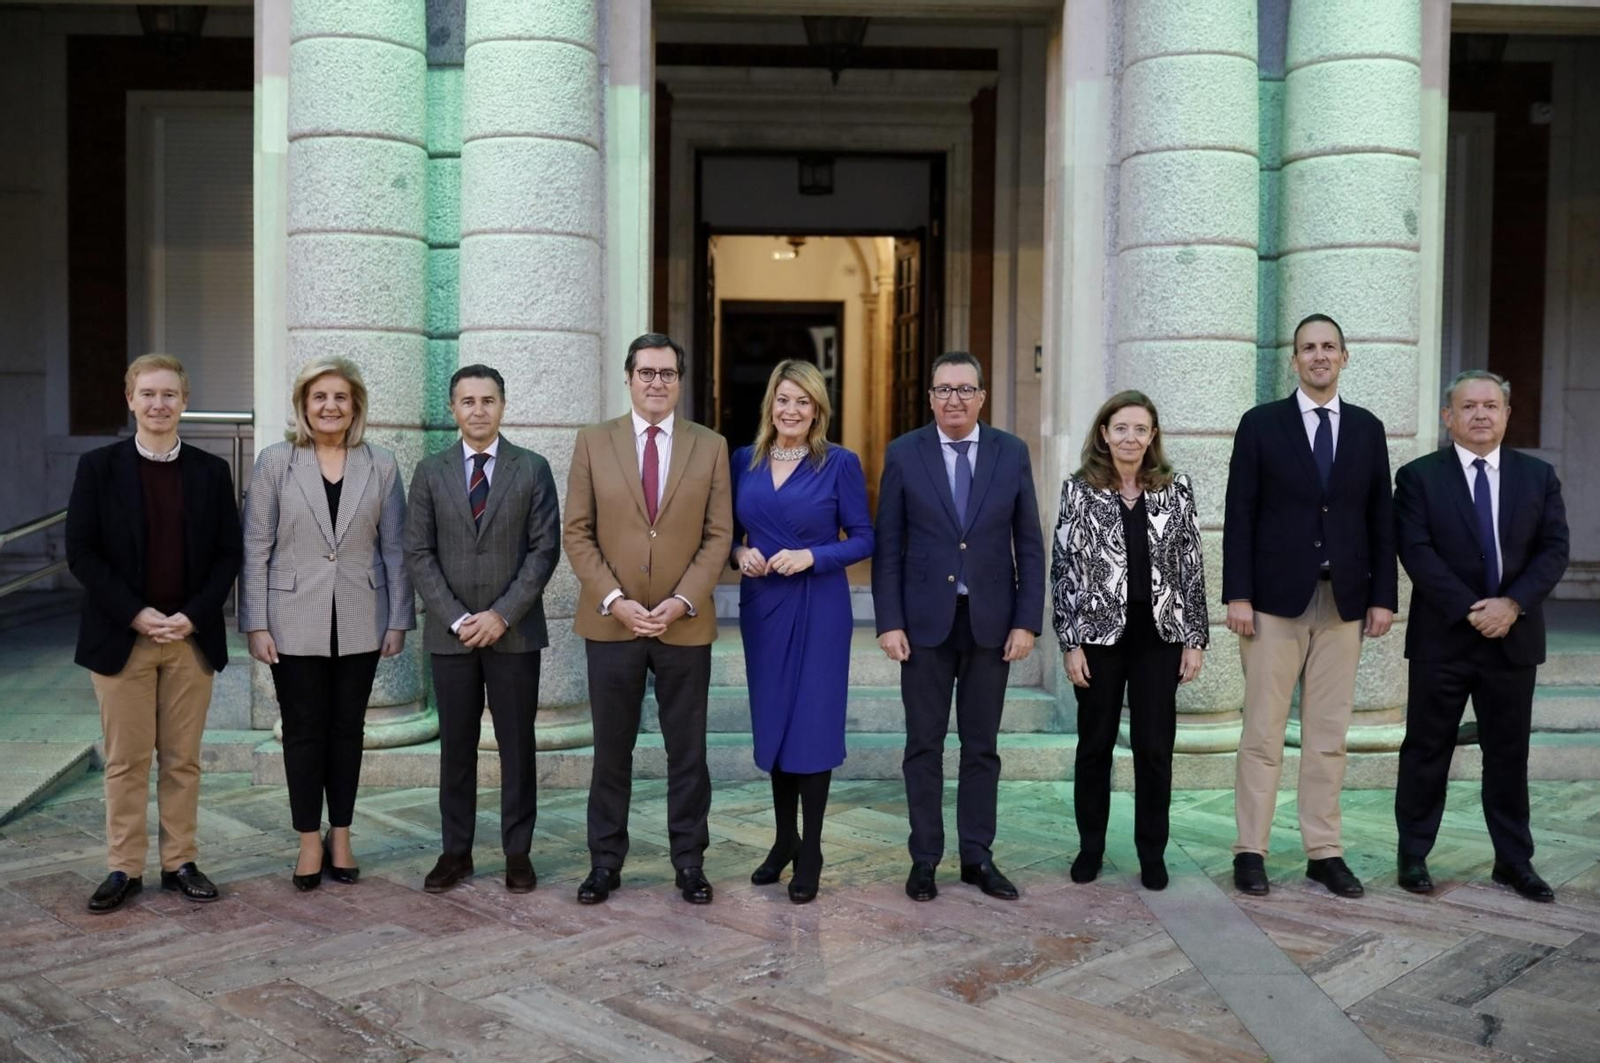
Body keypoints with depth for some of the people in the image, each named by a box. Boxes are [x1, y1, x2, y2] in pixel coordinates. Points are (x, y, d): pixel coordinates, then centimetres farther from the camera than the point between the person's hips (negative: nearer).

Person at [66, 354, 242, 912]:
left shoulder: (211, 470, 6)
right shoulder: (99, 466, 1)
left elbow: (228, 554, 4)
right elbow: (81, 553, -3)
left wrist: (194, 615, -9)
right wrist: (135, 614, -12)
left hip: (192, 637, 1)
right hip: (121, 636, -1)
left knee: (182, 759, 8)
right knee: (126, 760, 5)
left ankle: (179, 862, 18)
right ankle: (124, 868, 16)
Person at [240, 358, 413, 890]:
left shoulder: (381, 465, 2)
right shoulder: (275, 462, -2)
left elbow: (394, 548, 3)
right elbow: (255, 549, -2)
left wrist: (398, 620, 0)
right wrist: (256, 624, -6)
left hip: (359, 622, 1)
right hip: (295, 621, -1)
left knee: (347, 729, 10)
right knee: (303, 731, 6)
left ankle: (340, 836, 23)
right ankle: (310, 841, 18)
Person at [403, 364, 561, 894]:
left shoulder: (532, 468, 1)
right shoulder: (430, 471, 5)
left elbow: (545, 549, -3)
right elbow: (418, 554, 2)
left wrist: (502, 615, -12)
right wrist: (456, 618, -9)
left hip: (514, 631, -1)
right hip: (449, 631, 1)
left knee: (517, 745, 5)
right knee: (456, 746, 8)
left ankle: (518, 852, 14)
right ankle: (455, 851, 18)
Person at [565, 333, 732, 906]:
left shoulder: (711, 446, 4)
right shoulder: (593, 441, 3)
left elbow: (719, 535, 0)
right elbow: (577, 533, 0)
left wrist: (681, 601, -11)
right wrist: (614, 600, -11)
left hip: (685, 623, 0)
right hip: (610, 622, 0)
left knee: (687, 751, 8)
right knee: (612, 750, 9)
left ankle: (690, 861, 20)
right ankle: (605, 860, 20)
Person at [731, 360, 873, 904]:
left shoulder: (840, 463, -4)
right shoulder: (743, 461, 6)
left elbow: (863, 538, -5)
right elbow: (728, 531, 12)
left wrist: (811, 556, -18)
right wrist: (740, 553, -9)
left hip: (819, 607, -4)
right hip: (761, 606, 4)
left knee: (813, 723, -1)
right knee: (772, 722, 11)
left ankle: (810, 851, 12)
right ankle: (784, 838, 26)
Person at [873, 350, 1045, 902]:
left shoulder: (1012, 452, 3)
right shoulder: (903, 453, -1)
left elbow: (1029, 544, 3)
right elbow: (887, 545, -1)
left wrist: (1027, 621, -3)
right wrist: (889, 621, -7)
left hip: (990, 621, 1)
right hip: (925, 620, -1)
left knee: (982, 745, 10)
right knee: (924, 744, 6)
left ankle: (977, 857, 21)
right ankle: (925, 858, 17)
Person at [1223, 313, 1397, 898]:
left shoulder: (1367, 428, 11)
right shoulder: (1261, 424, 1)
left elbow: (1380, 518, 10)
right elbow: (1240, 515, -3)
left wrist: (1383, 595, 4)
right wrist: (1237, 594, -9)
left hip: (1344, 601, 3)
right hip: (1276, 598, -3)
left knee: (1329, 735, 7)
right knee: (1263, 733, 0)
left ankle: (1324, 851, 15)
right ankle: (1250, 851, 7)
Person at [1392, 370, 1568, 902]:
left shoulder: (1538, 476, 8)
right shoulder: (1419, 476, -1)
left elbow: (1554, 549, 1)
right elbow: (1417, 552, -10)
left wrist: (1512, 604, -13)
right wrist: (1469, 610, -17)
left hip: (1514, 637, 3)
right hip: (1442, 638, -2)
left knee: (1509, 753, 10)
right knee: (1426, 751, 5)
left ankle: (1514, 860, 21)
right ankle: (1413, 855, 15)